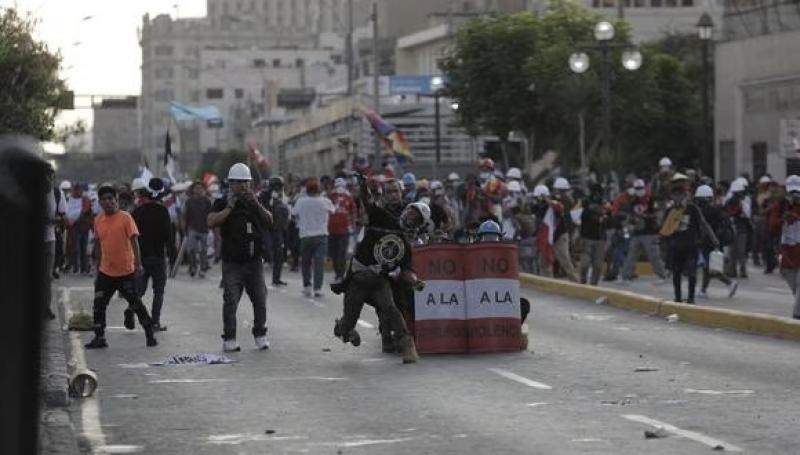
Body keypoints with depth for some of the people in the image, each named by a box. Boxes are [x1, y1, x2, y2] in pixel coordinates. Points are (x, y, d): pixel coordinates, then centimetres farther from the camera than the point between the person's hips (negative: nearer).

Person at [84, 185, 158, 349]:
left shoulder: (125, 218, -9)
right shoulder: (98, 220, 5)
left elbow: (134, 241, -12)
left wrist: (138, 263, -18)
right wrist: (98, 266, 19)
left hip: (126, 271, -5)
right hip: (105, 272, 5)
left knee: (136, 304, 0)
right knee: (99, 304, 2)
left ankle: (150, 335, 12)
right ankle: (99, 338, 11)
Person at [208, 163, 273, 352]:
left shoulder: (254, 202, 13)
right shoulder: (222, 203, 1)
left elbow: (269, 221, 2)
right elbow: (211, 222, -14)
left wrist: (256, 205, -12)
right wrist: (229, 207, -19)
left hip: (254, 262, 4)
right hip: (232, 263, -3)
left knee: (260, 300, 4)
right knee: (230, 301, -9)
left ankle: (260, 335, 16)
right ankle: (229, 339, -5)